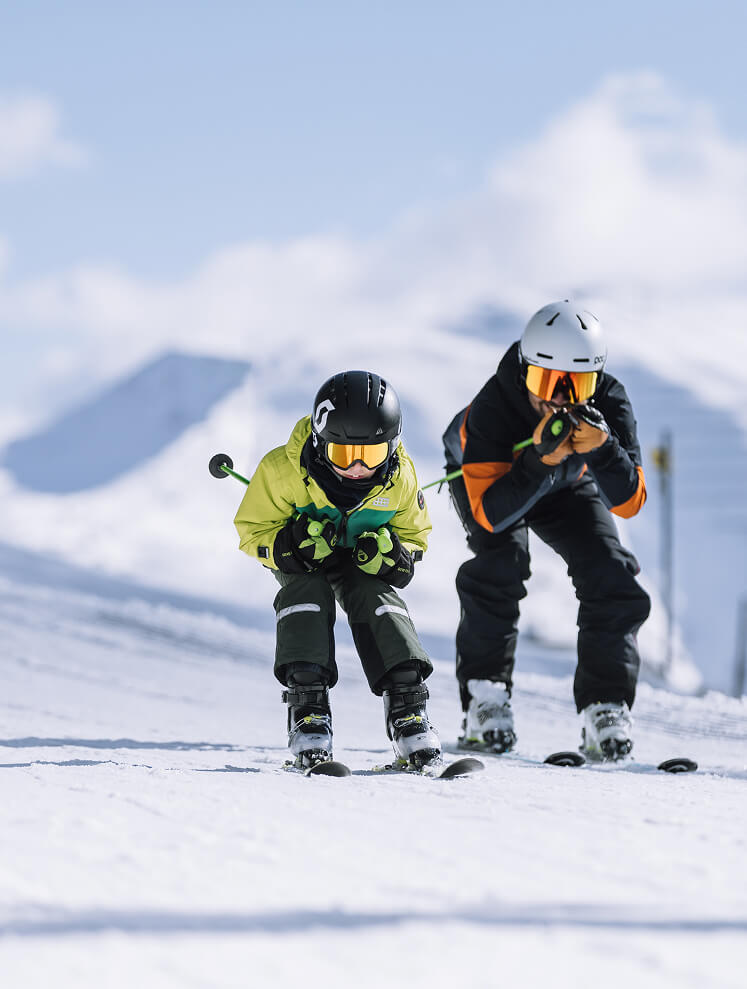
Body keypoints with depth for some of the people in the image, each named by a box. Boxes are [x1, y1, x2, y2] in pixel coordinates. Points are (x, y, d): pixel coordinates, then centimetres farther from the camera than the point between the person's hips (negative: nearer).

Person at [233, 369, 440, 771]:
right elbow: (253, 530, -18)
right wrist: (290, 544, -40)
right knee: (305, 593, -30)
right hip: (299, 559, -1)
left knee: (376, 599, -25)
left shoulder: (399, 478, -23)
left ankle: (407, 705, -26)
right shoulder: (283, 471, -31)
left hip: (364, 559, 2)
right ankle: (307, 707, -32)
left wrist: (394, 556, -31)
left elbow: (414, 537, -6)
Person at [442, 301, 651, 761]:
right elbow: (489, 513, -44)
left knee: (610, 575, -14)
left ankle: (606, 706, -6)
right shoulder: (493, 408, -42)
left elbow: (629, 503, -36)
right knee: (501, 561, -28)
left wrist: (601, 450, -54)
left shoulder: (609, 403, -34)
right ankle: (484, 696, -19)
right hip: (489, 476, -3)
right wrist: (540, 461, -57)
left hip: (567, 484, 3)